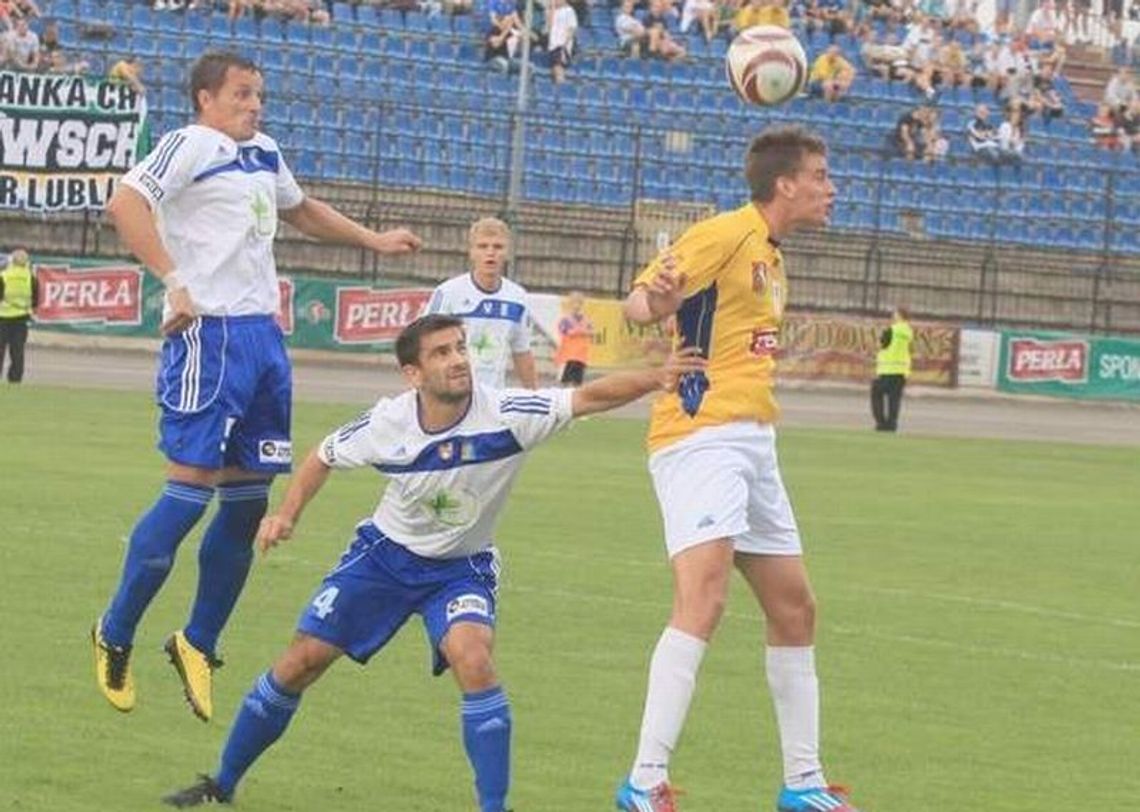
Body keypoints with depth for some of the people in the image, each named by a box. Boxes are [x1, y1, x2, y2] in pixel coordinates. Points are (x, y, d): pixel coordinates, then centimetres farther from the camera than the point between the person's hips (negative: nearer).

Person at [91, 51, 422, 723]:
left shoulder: (264, 153, 20)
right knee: (192, 487, -10)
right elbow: (126, 203, -22)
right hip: (210, 334, -8)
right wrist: (173, 281, -27)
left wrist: (374, 241, 40)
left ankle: (199, 644, 19)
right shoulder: (190, 146, -7)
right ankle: (115, 637, 2)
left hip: (263, 333, 8)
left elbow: (301, 209, 41)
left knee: (249, 497, 7)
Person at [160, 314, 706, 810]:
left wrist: (655, 379, -48)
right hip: (386, 552, 2)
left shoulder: (505, 414, -25)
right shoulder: (387, 422, -19)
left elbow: (589, 397, -33)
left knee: (473, 661, -30)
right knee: (302, 662, 0)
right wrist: (287, 514, -11)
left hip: (461, 565, -1)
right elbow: (323, 457, 1)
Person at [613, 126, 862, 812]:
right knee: (704, 598, -24)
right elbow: (638, 304, -22)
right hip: (701, 436, -10)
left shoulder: (773, 260, 19)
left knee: (795, 609, 14)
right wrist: (658, 300, -40)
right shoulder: (726, 236, -10)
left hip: (753, 444, 10)